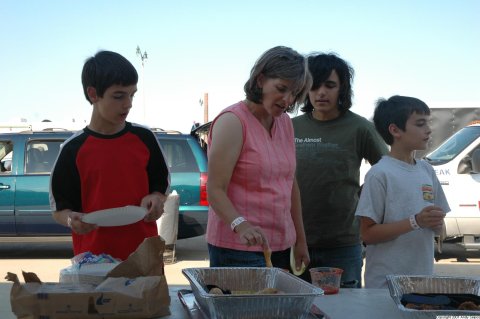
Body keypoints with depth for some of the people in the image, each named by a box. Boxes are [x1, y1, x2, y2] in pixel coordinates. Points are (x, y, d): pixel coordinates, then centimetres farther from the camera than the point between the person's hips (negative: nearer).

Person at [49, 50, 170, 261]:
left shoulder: (144, 138, 3)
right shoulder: (74, 149, -3)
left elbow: (161, 186, 14)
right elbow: (59, 208, 2)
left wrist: (155, 200, -8)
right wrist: (72, 220, -19)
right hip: (93, 257, -2)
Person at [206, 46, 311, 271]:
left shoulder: (285, 123, 12)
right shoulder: (233, 121, -12)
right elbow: (215, 189, -17)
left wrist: (300, 240, 15)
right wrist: (240, 225, -34)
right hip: (238, 248, -7)